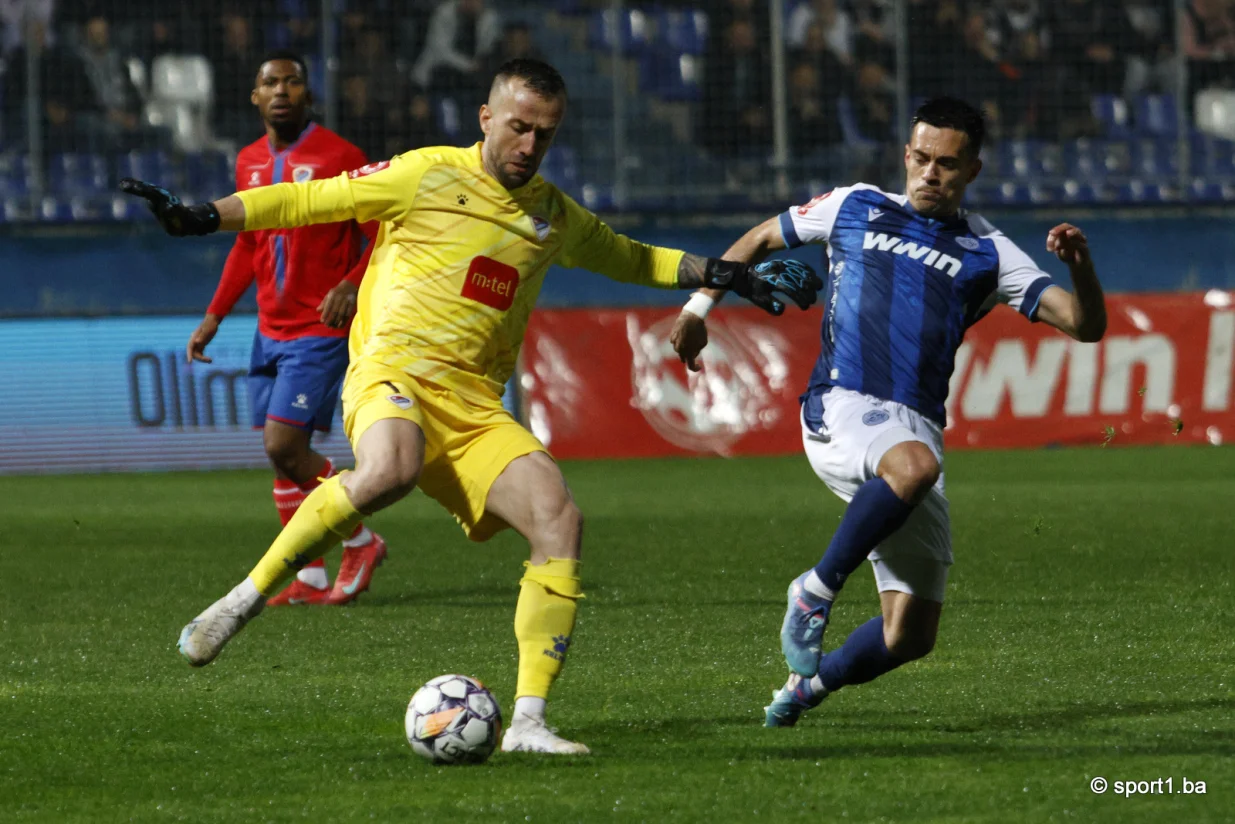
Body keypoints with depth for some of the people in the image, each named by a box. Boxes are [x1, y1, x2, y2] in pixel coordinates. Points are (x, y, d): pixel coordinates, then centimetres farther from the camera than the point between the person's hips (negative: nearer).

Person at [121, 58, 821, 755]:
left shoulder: (554, 217, 19)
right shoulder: (429, 176, 3)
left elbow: (630, 257, 38)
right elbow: (309, 201, 6)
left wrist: (721, 275, 28)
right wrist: (198, 218, -1)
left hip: (475, 404, 5)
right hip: (395, 366, -5)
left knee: (559, 517, -18)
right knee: (389, 472, -40)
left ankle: (528, 721, -17)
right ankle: (249, 597, -23)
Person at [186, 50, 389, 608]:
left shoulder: (337, 157, -10)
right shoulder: (249, 163, 11)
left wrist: (350, 286, -25)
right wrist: (213, 319, 20)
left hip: (320, 331, -7)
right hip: (270, 329, 7)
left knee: (285, 446, -14)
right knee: (279, 453, 6)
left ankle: (361, 541, 4)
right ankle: (309, 579, 12)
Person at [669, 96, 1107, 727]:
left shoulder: (987, 254, 13)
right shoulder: (855, 208, 14)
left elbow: (1086, 325, 6)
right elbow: (761, 239, 29)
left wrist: (1081, 265, -14)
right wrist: (699, 306, 21)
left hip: (918, 430, 3)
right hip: (840, 409, -3)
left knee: (910, 636, -2)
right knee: (913, 464, -41)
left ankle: (810, 684, 28)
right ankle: (817, 588, -23)